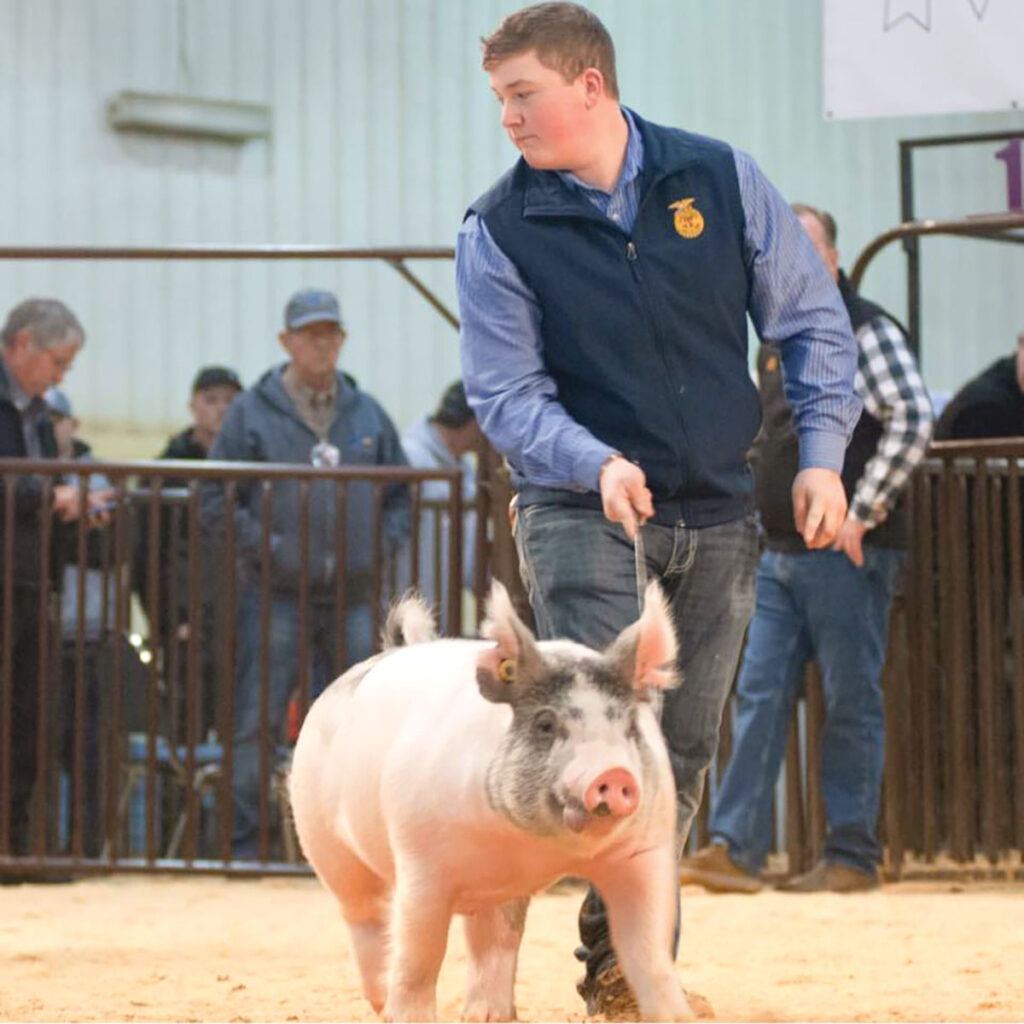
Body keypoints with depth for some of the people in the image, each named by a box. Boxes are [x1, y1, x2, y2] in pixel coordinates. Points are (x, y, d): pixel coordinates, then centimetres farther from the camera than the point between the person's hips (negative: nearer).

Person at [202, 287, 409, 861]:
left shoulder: (367, 415, 13)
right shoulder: (252, 412, 2)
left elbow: (402, 495, 20)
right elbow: (216, 498, -1)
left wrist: (381, 544, 2)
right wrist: (263, 547, -12)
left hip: (353, 596, 4)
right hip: (276, 595, -4)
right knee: (257, 723, -7)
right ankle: (244, 843, -2)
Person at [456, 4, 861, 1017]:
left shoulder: (720, 178, 0)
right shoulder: (500, 230, -6)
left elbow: (810, 319, 7)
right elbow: (505, 393, -8)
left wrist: (819, 453, -2)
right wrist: (598, 465, -25)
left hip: (716, 517, 3)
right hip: (580, 511, -3)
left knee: (683, 747, 7)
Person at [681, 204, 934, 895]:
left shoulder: (867, 330, -6)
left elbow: (914, 421, -16)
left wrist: (862, 512, -17)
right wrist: (771, 513, 15)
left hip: (848, 554, -8)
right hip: (779, 553, 8)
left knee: (852, 703, -2)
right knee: (759, 696, 1)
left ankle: (853, 856, 4)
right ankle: (735, 847, -1)